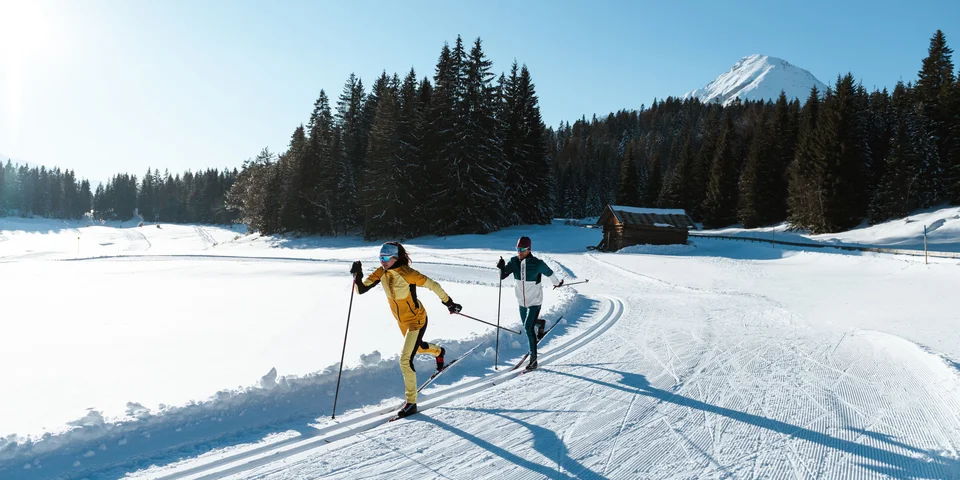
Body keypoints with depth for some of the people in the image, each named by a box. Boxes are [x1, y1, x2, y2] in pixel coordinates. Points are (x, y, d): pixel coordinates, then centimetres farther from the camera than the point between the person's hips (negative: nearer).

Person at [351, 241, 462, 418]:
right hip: (402, 321, 8)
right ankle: (438, 351, 66)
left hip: (416, 320, -8)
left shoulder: (406, 273, -28)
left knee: (405, 359, -15)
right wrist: (357, 275, -29)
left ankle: (411, 402, -2)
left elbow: (432, 285, -20)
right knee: (416, 347, 32)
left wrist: (449, 303, -12)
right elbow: (361, 289, -10)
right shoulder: (381, 273, -9)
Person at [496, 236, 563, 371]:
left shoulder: (537, 264, -20)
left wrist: (557, 283, 17)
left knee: (528, 328, -15)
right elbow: (502, 276, -16)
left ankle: (533, 360, -7)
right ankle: (540, 323, 58)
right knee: (526, 325, 23)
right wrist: (502, 267, -38)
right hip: (522, 301, 5)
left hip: (534, 301, -5)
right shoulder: (514, 262, -10)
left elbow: (549, 273, -1)